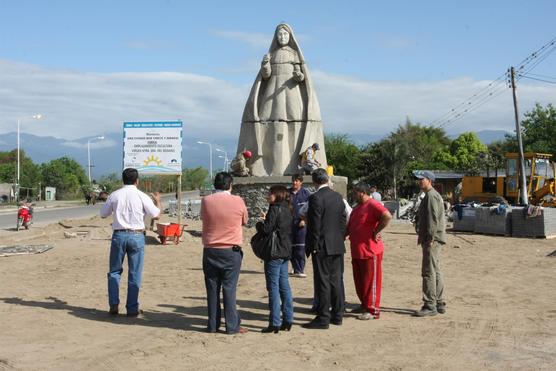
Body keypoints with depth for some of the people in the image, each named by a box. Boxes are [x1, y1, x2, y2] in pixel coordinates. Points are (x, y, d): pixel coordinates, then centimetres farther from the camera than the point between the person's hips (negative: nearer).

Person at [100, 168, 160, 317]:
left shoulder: (114, 195, 0)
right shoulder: (142, 196, -5)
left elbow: (103, 214, 11)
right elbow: (155, 214, 5)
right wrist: (158, 201, 23)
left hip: (119, 235, 1)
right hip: (136, 236, -1)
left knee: (115, 271, 16)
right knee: (134, 274, 6)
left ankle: (113, 304, 8)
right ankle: (132, 309, 10)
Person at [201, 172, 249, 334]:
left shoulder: (206, 201, -4)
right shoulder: (238, 201, -7)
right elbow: (244, 221, 7)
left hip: (210, 251, 2)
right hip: (231, 251, -2)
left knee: (212, 289, 10)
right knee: (229, 289, 3)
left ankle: (213, 325, 16)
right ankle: (232, 326, 5)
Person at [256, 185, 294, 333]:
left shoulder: (274, 209, -14)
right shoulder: (287, 210, 12)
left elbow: (266, 229, -20)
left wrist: (259, 224, 1)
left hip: (274, 254, -8)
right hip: (285, 253, 9)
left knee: (273, 288, -4)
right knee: (284, 286, 12)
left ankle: (275, 323, -2)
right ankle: (288, 320, 17)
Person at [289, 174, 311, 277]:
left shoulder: (305, 192, 0)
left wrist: (304, 219, -7)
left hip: (301, 223, -4)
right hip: (289, 222, 4)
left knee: (300, 247, -8)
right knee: (292, 246, 6)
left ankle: (299, 270, -6)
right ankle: (295, 267, 18)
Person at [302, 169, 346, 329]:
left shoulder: (315, 198, -14)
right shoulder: (338, 197, 8)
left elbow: (315, 225, -16)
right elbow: (343, 221, 11)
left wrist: (313, 246, -9)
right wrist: (339, 239, 17)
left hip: (322, 246, -7)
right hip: (337, 246, 7)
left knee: (323, 282, -3)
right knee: (336, 280, 13)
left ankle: (323, 318, 1)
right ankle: (337, 315, 21)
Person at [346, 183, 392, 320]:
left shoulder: (373, 205, -13)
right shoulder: (357, 208, 17)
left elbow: (387, 217, -29)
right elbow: (349, 227, 24)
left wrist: (376, 231, -21)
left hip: (370, 250, -9)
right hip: (356, 251, 9)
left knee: (370, 280, -2)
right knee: (359, 280, 16)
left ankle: (373, 310, 6)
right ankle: (364, 305, 29)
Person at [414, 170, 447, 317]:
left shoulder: (431, 196, -14)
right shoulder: (431, 195, 20)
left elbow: (433, 219, -22)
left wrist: (430, 239, -23)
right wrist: (425, 238, 21)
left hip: (431, 240, -11)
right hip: (432, 240, 11)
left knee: (428, 272, -9)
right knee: (435, 271, 15)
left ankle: (430, 306, -5)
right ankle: (439, 304, 23)